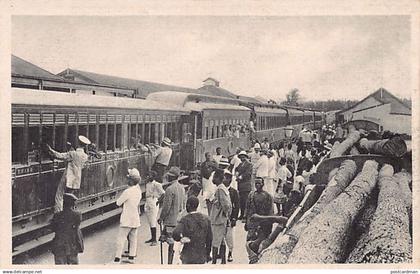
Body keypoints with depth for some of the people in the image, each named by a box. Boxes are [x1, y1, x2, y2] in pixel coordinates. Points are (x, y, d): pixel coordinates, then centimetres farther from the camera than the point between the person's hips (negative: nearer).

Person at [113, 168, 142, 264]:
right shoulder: (138, 190, 5)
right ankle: (131, 257, 17)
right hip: (136, 218, 7)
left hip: (127, 219, -7)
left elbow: (118, 203, -10)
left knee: (121, 239, -2)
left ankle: (117, 258, -1)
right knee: (133, 239, 12)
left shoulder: (127, 191, -18)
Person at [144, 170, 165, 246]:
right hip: (147, 203, 8)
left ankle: (155, 240, -4)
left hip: (153, 204, -8)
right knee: (150, 222, 12)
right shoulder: (147, 184, 12)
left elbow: (163, 193, -14)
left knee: (153, 222, -8)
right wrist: (146, 205, 17)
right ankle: (152, 238, 21)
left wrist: (158, 200, -16)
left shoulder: (156, 184, -11)